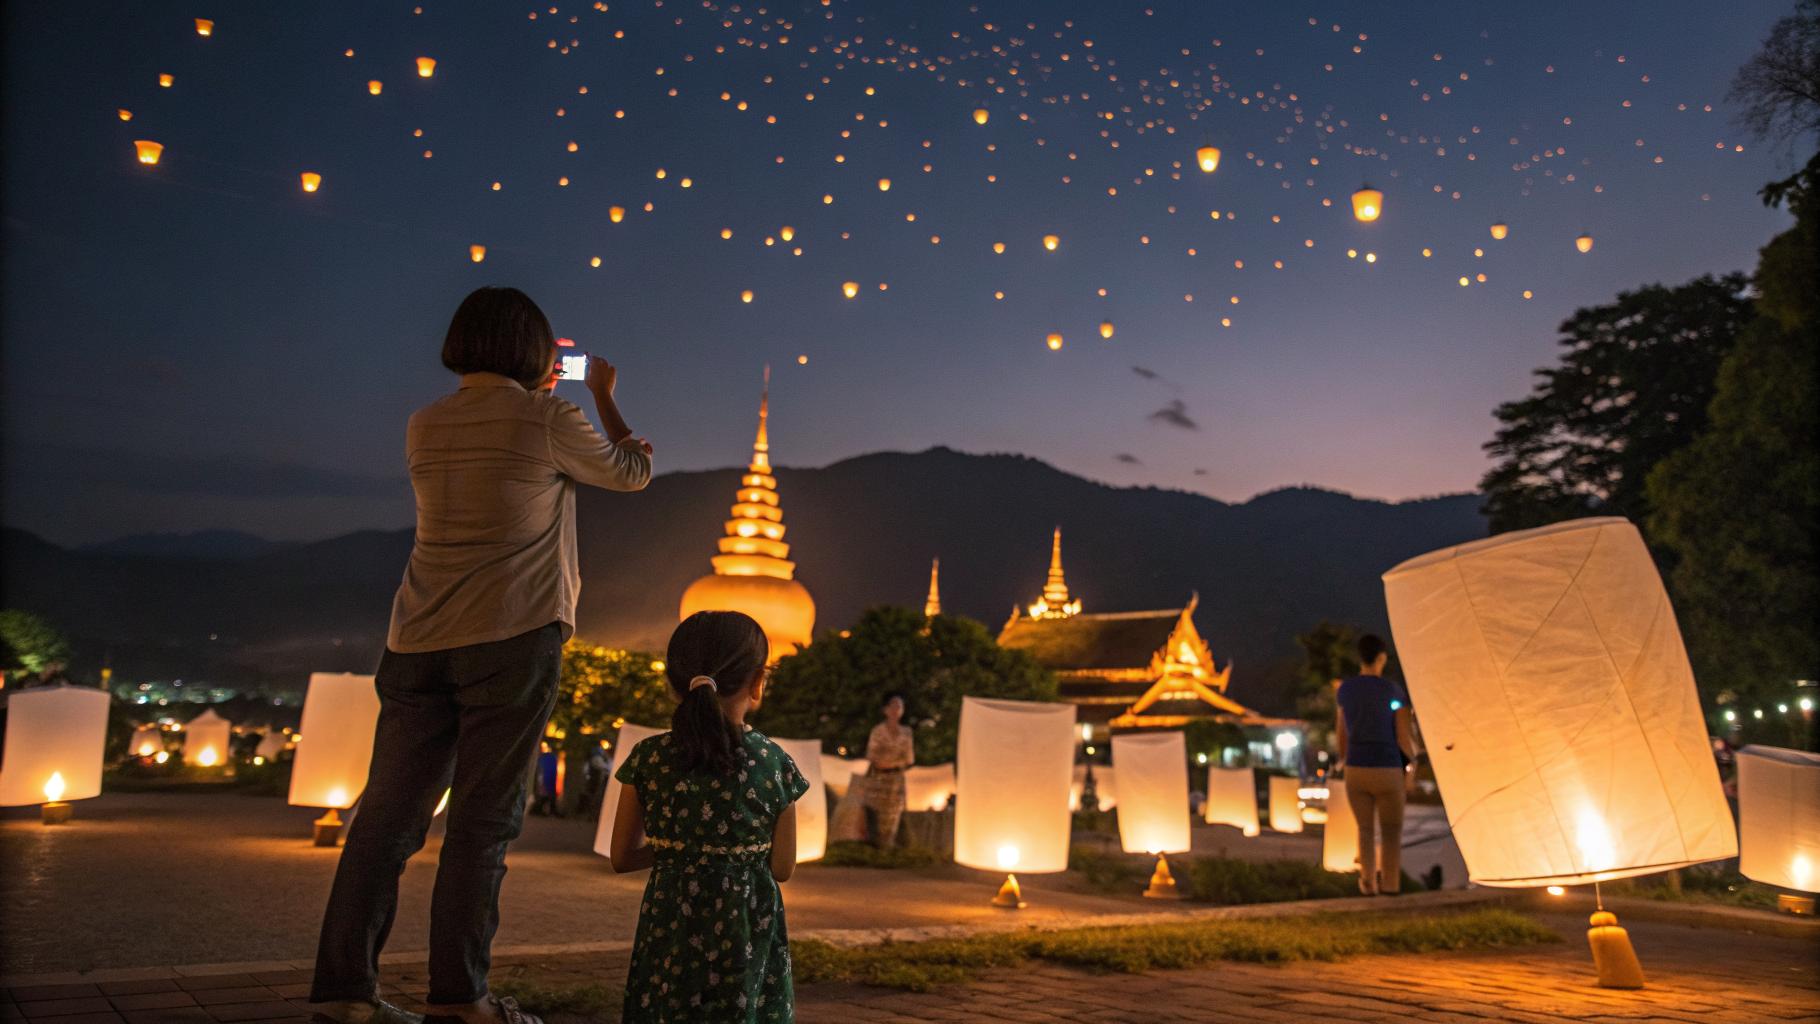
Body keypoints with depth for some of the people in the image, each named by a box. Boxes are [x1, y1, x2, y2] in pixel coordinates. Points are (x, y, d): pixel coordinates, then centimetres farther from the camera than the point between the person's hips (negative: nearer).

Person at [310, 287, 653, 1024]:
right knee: (483, 821, 0)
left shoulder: (425, 426, 13)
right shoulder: (548, 421, -3)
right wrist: (604, 396, 26)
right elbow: (632, 472, 12)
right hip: (509, 639, -5)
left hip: (418, 644, 6)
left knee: (389, 814, 7)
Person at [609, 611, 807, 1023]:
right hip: (748, 928, -1)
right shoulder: (775, 762, -7)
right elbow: (783, 868, 0)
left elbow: (622, 858, 4)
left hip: (670, 927, 1)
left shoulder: (647, 757, -4)